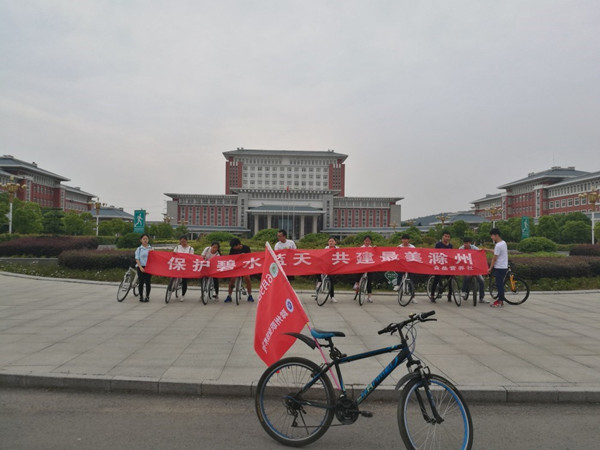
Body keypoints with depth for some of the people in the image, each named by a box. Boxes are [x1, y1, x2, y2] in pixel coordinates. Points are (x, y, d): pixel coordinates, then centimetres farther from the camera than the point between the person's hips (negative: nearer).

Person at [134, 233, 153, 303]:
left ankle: (147, 296, 10)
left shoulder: (151, 248, 8)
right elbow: (137, 259, -2)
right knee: (141, 282, 2)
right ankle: (141, 296, 15)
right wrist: (140, 267, -15)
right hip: (141, 267, -1)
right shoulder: (139, 249, 3)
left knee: (147, 282, -1)